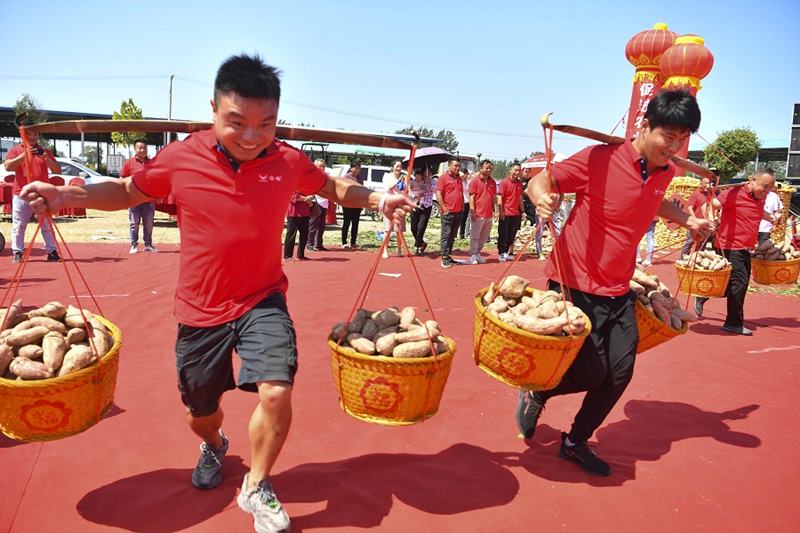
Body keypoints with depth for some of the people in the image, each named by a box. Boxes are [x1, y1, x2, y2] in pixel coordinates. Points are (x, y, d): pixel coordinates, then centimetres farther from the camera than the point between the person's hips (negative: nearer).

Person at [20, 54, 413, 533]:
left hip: (263, 301, 0)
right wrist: (66, 195, -8)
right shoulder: (180, 158, -11)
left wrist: (376, 199, -2)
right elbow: (129, 191, 6)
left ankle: (257, 487, 11)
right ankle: (213, 446, 58)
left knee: (277, 392, -20)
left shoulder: (289, 161, -8)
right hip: (201, 309, 1)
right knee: (201, 412, 16)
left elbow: (331, 186, 12)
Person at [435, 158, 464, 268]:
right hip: (448, 212, -7)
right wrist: (444, 209, -14)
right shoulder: (443, 178, -6)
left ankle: (449, 256, 16)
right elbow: (438, 194, -11)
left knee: (452, 236, 10)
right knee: (446, 235, -6)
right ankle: (444, 258, -5)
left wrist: (462, 208, 14)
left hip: (458, 212, 7)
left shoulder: (459, 178, 17)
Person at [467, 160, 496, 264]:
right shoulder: (475, 181, -4)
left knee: (484, 237, 11)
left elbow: (494, 197, 16)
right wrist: (472, 211, -13)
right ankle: (473, 255, 7)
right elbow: (472, 197, -7)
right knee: (475, 236, 0)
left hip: (489, 214, 6)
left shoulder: (492, 182, 11)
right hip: (478, 214, -6)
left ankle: (478, 253, 22)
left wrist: (493, 210, 12)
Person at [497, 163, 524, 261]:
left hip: (516, 213, 6)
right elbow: (499, 198, -10)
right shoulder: (504, 182, -8)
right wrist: (501, 212, -15)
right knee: (503, 234, 2)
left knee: (512, 235, 10)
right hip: (505, 214, -6)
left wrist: (522, 211, 15)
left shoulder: (519, 183, 11)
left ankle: (509, 253, 18)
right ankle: (501, 253, 10)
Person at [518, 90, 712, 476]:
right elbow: (540, 182, -11)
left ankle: (575, 443, 25)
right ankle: (536, 393, 26)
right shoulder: (600, 159, -16)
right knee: (592, 372, -5)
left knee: (620, 372, 4)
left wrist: (687, 220, 20)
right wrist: (544, 200, -32)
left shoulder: (665, 172, 6)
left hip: (617, 290, 7)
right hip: (575, 285, -7)